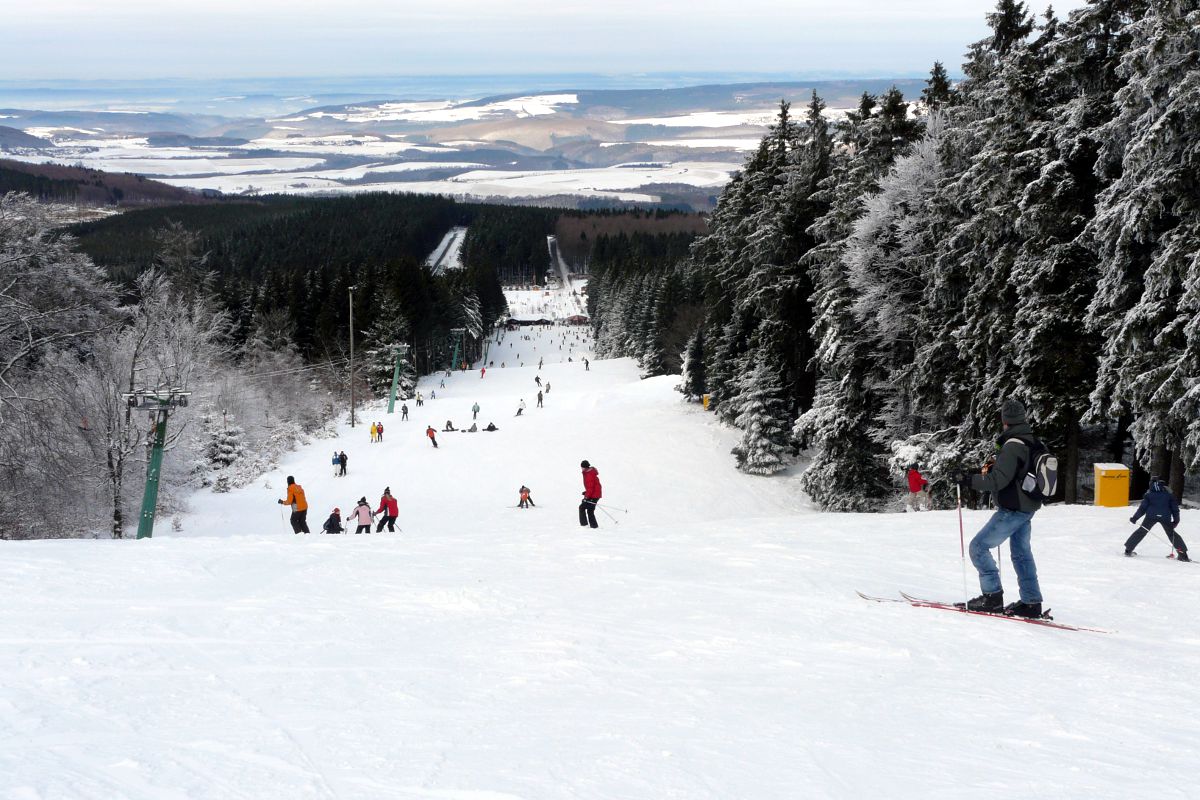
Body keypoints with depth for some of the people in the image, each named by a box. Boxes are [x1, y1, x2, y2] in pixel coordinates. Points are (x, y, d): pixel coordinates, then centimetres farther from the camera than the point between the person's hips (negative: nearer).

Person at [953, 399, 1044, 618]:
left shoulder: (1012, 446, -21)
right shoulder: (1032, 442, 7)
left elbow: (997, 480, -26)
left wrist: (969, 480, -21)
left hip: (1012, 510, -9)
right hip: (1028, 508, 9)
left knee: (979, 547, -2)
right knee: (1021, 552, 18)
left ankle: (992, 596, -3)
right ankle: (1031, 602, 19)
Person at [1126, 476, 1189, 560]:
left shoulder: (1148, 495, 6)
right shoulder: (1169, 494, 11)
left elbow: (1142, 508, 2)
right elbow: (1175, 508, 11)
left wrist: (1135, 518, 8)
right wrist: (1176, 520, 20)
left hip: (1151, 517, -1)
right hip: (1165, 517, 1)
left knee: (1141, 531, 12)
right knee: (1172, 534, 16)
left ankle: (1128, 550, 11)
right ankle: (1182, 554, 9)